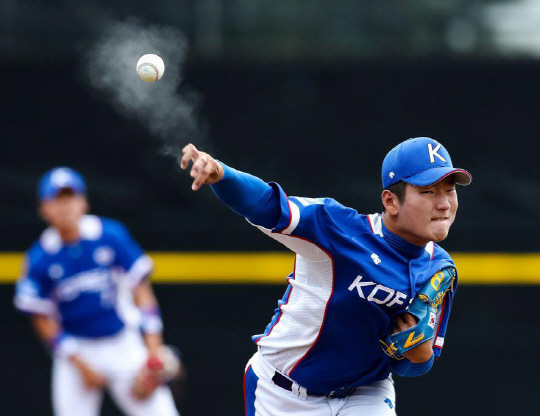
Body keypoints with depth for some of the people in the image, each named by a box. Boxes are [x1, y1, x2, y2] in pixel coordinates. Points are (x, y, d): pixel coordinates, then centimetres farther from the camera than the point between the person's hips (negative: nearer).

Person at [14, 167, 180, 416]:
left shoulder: (111, 235, -9)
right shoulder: (40, 259, -8)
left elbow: (141, 290, -4)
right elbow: (43, 319, -1)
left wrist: (153, 351, -10)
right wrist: (80, 365, -7)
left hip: (124, 347, 0)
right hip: (76, 353, 0)